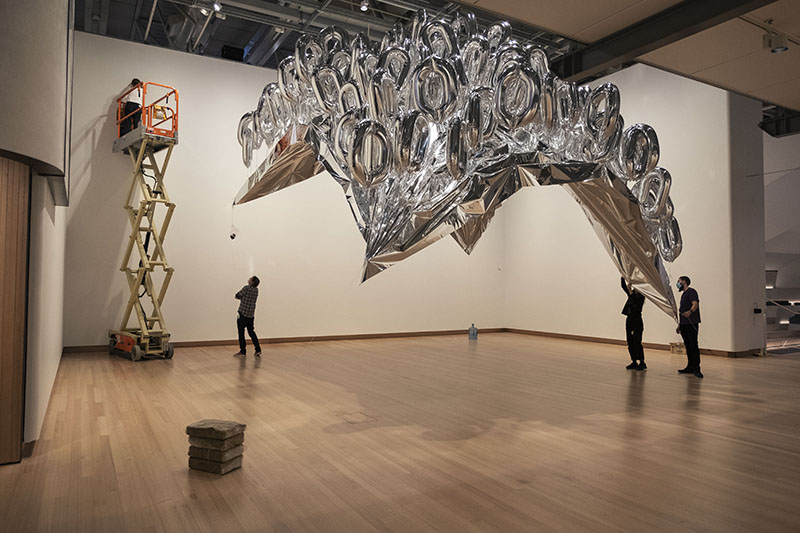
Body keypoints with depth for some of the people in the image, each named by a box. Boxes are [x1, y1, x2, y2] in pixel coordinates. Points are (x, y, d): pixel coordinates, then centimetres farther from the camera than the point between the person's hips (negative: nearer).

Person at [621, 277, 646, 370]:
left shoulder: (641, 296, -8)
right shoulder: (631, 294, 11)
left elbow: (635, 302, -25)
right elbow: (623, 285, 6)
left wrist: (630, 291, -27)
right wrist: (623, 277, -5)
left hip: (637, 321, -7)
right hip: (629, 320, 7)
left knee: (637, 342, -7)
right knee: (630, 342, 8)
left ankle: (642, 363, -2)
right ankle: (634, 362, 14)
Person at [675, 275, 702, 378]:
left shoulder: (691, 292, -6)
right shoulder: (683, 294, 22)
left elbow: (695, 304, -22)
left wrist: (690, 311, -42)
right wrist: (679, 325, 24)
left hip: (692, 324, -9)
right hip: (684, 324, 9)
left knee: (693, 345, -10)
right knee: (688, 346, 11)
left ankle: (696, 368, -10)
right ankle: (690, 367, 16)